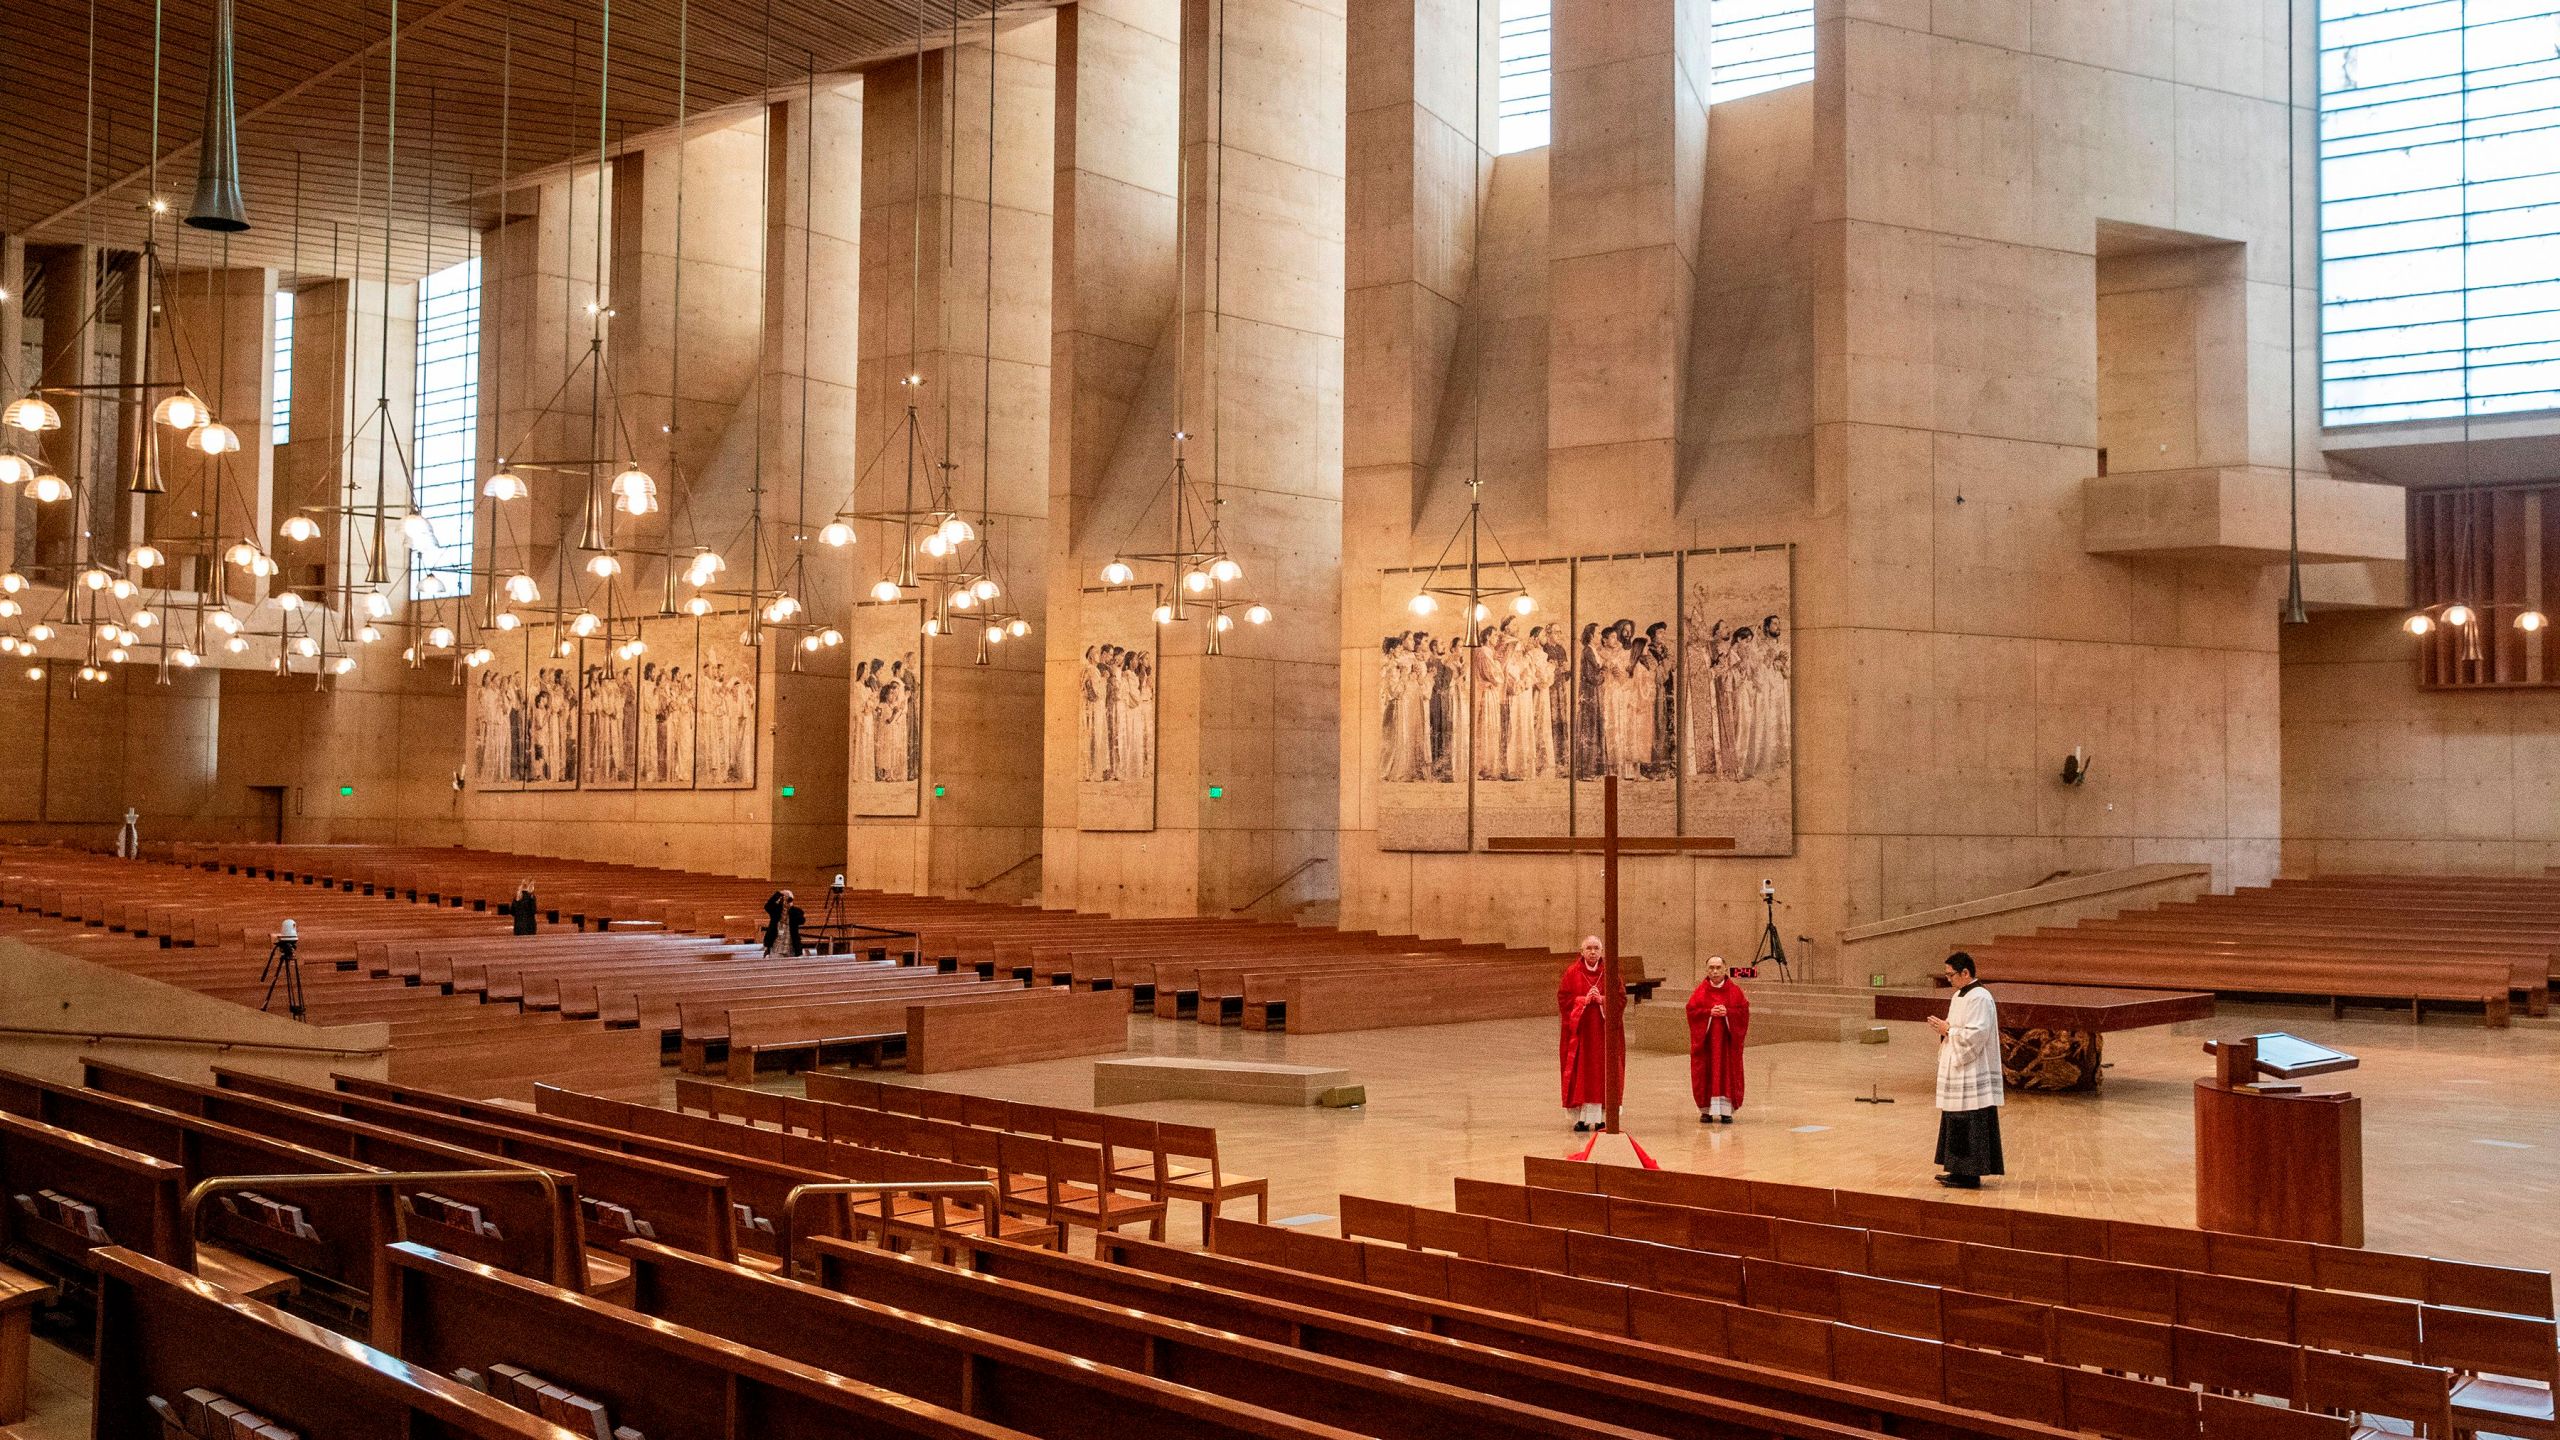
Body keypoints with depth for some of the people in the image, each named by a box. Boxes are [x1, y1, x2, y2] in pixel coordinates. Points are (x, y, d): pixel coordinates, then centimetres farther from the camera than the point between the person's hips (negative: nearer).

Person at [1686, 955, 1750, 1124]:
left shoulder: (1735, 990, 4)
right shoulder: (1700, 992, 4)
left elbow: (1744, 1010, -2)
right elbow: (1692, 1011, -4)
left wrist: (1727, 1012, -17)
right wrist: (1709, 1012, -17)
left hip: (1728, 1038, 0)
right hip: (1705, 1039, 0)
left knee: (1727, 1072, -1)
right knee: (1706, 1073, -1)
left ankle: (1726, 1110, 2)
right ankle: (1706, 1110, 5)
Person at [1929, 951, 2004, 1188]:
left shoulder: (1979, 998, -17)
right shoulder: (1959, 996, 14)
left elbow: (1975, 1035, -23)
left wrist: (1948, 1030, -13)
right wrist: (1944, 1028, 2)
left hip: (1972, 1075, -10)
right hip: (1958, 1070, 10)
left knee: (1970, 1124, -5)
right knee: (1956, 1123, 13)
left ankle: (1972, 1175, -1)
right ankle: (1961, 1171, 18)